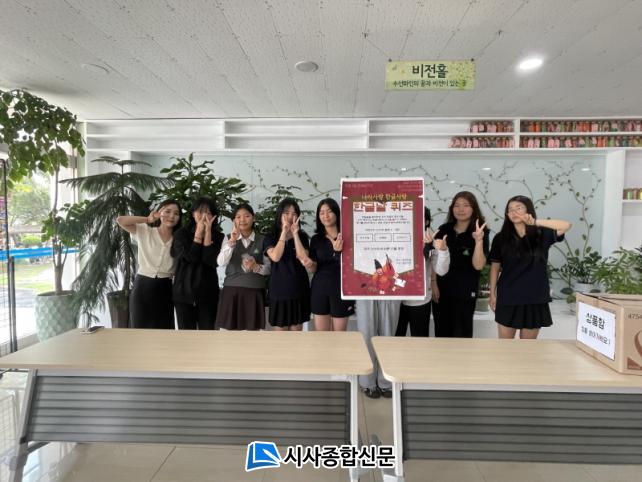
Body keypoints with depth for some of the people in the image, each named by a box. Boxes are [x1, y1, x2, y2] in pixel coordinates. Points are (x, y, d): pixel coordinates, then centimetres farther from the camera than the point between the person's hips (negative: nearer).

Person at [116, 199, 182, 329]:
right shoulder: (144, 231, 0)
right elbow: (120, 220, -13)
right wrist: (148, 219, -8)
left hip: (164, 289, 2)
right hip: (142, 287, -2)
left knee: (164, 330, 8)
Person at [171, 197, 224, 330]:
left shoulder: (217, 236, 4)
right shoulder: (181, 234, 4)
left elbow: (212, 261, -12)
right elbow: (190, 257, -12)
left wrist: (208, 231, -12)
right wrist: (199, 231, -9)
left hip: (208, 293, 0)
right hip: (184, 291, 0)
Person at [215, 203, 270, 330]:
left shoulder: (262, 240, 1)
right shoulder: (229, 238, 5)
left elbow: (269, 268, 2)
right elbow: (221, 262, -11)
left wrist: (256, 267, -17)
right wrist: (232, 240, -19)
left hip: (255, 292, 0)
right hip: (232, 290, 1)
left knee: (253, 329, 5)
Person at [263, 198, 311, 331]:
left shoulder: (302, 236, 5)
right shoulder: (270, 237, 1)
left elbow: (303, 258, -11)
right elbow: (275, 257, -18)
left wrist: (295, 234, -14)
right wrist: (284, 232, -15)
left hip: (298, 289, 2)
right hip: (279, 290, -1)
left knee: (296, 329, 11)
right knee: (280, 330, 5)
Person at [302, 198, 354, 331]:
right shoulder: (316, 239, 5)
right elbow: (314, 269, 5)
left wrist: (339, 251, -26)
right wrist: (309, 265, -18)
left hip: (341, 288, -3)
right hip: (320, 288, 3)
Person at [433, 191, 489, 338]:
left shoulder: (481, 233, -7)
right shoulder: (443, 230, 0)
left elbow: (478, 265, -16)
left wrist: (478, 241, -28)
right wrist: (433, 282, -1)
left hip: (465, 292, -2)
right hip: (441, 290, 2)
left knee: (461, 334, 12)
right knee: (441, 332, 13)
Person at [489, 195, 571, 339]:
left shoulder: (542, 235, -1)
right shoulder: (501, 238, -1)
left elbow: (566, 225, -18)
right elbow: (495, 267, 4)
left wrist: (535, 222, -25)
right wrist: (492, 294, 4)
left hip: (535, 299, 0)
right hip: (508, 298, 0)